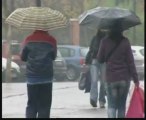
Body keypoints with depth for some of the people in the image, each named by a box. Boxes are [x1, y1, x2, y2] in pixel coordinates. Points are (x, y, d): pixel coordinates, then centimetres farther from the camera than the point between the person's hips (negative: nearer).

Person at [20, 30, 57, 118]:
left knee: (32, 104, 8)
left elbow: (23, 57, 5)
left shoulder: (29, 40, -4)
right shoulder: (51, 41, -5)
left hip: (32, 77, 1)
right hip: (46, 77, -1)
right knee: (44, 105, 2)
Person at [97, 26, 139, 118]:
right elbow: (130, 61, -4)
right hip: (124, 78, 1)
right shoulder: (125, 42, -4)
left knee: (111, 105, 0)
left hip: (110, 79, -1)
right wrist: (135, 78, 0)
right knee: (122, 105, 11)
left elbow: (100, 59, 4)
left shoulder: (105, 42, -4)